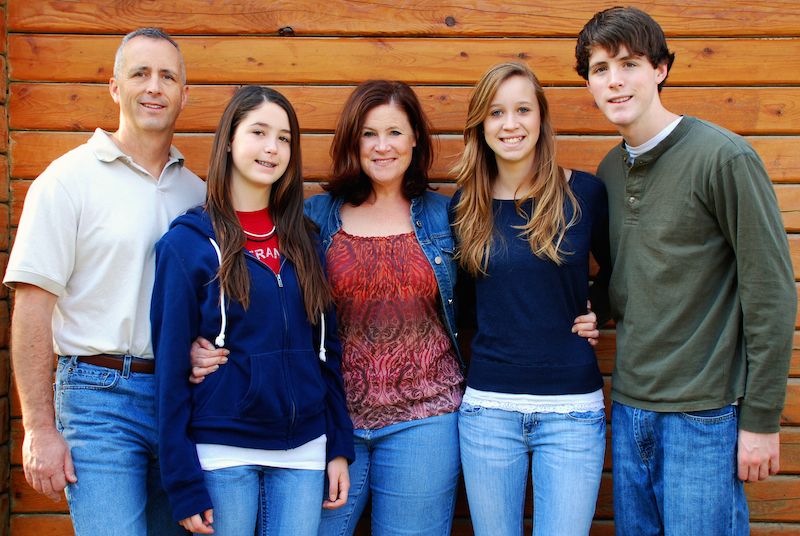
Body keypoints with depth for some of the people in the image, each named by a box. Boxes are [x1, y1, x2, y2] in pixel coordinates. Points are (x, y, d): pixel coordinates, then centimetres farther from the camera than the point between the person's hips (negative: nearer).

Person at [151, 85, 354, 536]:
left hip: (304, 450, 4)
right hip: (222, 452, -3)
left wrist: (340, 446, 5)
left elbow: (328, 348, 10)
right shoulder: (189, 241, -5)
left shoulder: (304, 239, 7)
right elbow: (171, 363, -6)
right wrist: (183, 484, -8)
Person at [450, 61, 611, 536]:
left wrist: (594, 311, 0)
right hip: (488, 407, 2)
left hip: (572, 408, -2)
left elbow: (617, 271, 13)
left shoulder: (585, 193, -3)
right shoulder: (467, 204, 4)